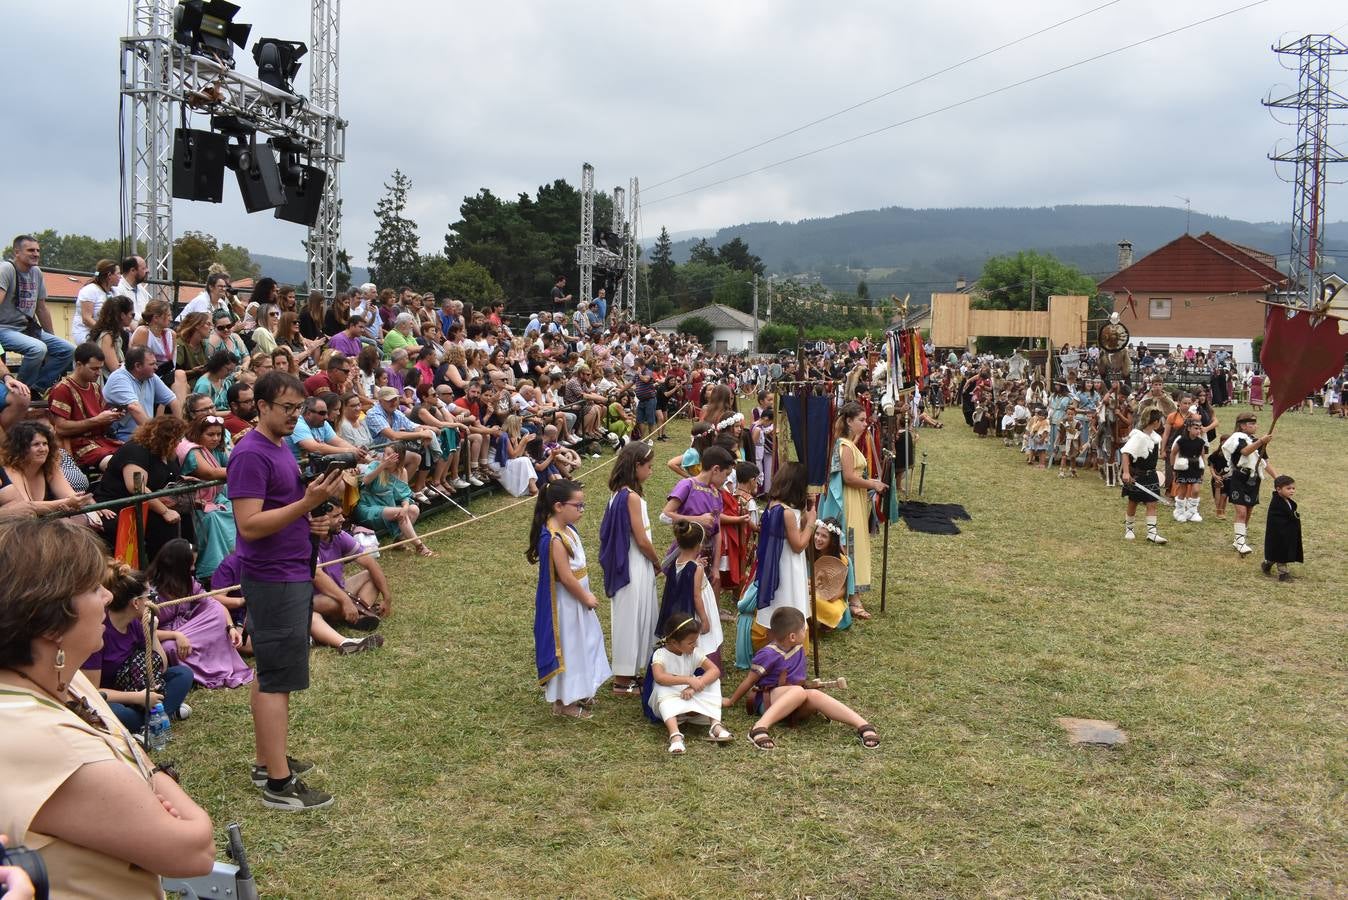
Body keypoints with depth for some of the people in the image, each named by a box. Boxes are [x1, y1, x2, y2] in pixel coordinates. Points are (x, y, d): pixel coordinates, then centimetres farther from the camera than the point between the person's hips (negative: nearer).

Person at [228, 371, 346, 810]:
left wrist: (311, 520, 3)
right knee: (278, 679, -6)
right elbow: (249, 525, -23)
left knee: (270, 673, 16)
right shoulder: (250, 454, -17)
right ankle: (279, 783, 0)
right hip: (274, 580, -10)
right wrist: (308, 503, -29)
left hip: (293, 573, 10)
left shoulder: (282, 447, 12)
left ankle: (266, 759, 27)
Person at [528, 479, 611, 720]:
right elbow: (566, 577, -25)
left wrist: (586, 595, 10)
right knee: (568, 648, 5)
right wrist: (586, 598, -13)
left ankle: (579, 693, 38)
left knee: (584, 643, 21)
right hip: (564, 603, -10)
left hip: (577, 598, 10)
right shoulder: (554, 539, -28)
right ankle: (564, 702, 21)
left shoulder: (567, 529, 2)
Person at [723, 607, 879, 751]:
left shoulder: (799, 648, 7)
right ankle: (759, 728, -51)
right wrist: (731, 701, 7)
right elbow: (750, 680, -2)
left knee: (814, 695, -29)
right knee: (799, 691, -37)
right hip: (768, 700, -5)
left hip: (797, 705, 5)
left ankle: (863, 725, -43)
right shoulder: (768, 654, -13)